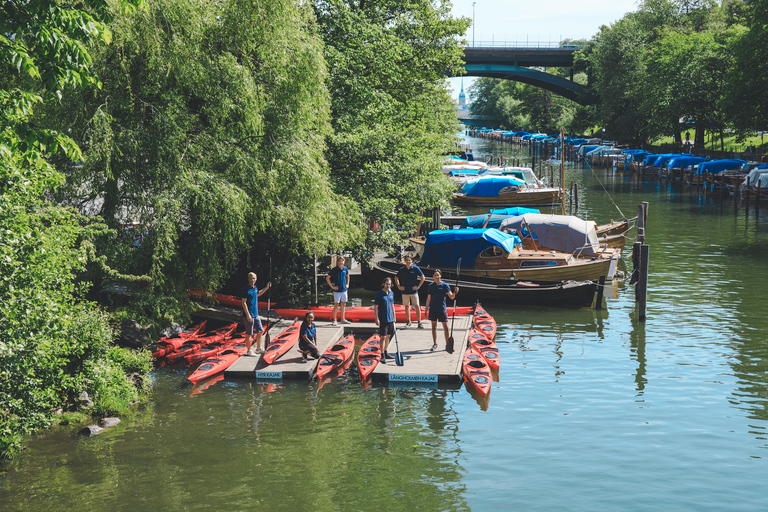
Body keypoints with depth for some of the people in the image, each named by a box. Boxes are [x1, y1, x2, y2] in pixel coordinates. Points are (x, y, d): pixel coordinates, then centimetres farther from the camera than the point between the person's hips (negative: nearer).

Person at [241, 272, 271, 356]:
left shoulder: (255, 288, 9)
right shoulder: (246, 289, -15)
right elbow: (244, 302, -18)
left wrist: (267, 288, 25)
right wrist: (248, 315, -22)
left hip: (256, 314, 9)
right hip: (249, 314, -9)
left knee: (260, 331, 14)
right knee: (249, 333, 0)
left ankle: (258, 349, 26)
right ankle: (249, 350, 11)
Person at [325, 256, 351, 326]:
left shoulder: (345, 269, 4)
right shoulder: (334, 270, -10)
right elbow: (327, 278, -8)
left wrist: (347, 284, 14)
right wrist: (332, 286, -11)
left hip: (344, 289, 5)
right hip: (337, 290, -5)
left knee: (343, 304, 12)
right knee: (336, 305, -5)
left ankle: (343, 319, 21)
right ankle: (334, 320, 0)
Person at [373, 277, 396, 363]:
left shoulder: (391, 293, 9)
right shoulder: (379, 294, -11)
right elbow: (375, 307, -10)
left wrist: (394, 316, 17)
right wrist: (376, 319, -15)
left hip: (390, 319, 6)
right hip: (383, 319, -6)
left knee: (388, 336, 14)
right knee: (383, 337, -6)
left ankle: (386, 353, 26)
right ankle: (382, 356, -4)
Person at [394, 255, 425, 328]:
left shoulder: (416, 269, -4)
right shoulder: (402, 270, 2)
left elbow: (422, 277, 4)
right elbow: (396, 278, 17)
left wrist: (418, 286, -1)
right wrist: (399, 286, 7)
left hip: (414, 291, -2)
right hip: (405, 291, 2)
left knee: (417, 306, -7)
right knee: (407, 306, 8)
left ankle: (419, 323, -5)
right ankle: (408, 321, 22)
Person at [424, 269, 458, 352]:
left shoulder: (445, 285, -3)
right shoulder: (431, 286, 6)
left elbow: (451, 296, -10)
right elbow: (429, 298, 11)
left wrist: (455, 292, -31)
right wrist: (426, 309, 9)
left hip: (442, 309, -2)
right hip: (433, 310, 3)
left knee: (445, 327, -2)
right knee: (434, 327, 8)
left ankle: (447, 345, 7)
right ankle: (435, 344, 17)